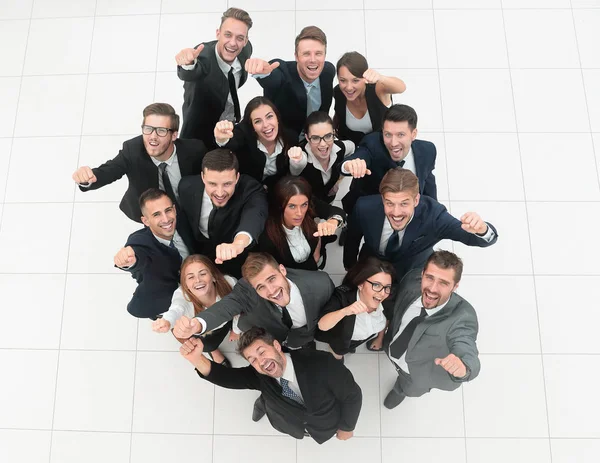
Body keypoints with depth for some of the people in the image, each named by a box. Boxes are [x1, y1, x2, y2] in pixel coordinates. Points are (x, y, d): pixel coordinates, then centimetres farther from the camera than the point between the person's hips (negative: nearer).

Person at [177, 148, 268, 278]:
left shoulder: (250, 189, -31)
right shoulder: (187, 187, -20)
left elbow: (255, 214, -55)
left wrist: (239, 243, -76)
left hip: (239, 262, -2)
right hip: (200, 259, 3)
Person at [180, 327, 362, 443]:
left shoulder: (321, 364, -42)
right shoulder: (258, 376, -30)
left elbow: (352, 395, -28)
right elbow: (226, 376, -47)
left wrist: (346, 428, -12)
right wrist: (197, 359, -66)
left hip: (325, 427, -1)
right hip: (288, 427, 1)